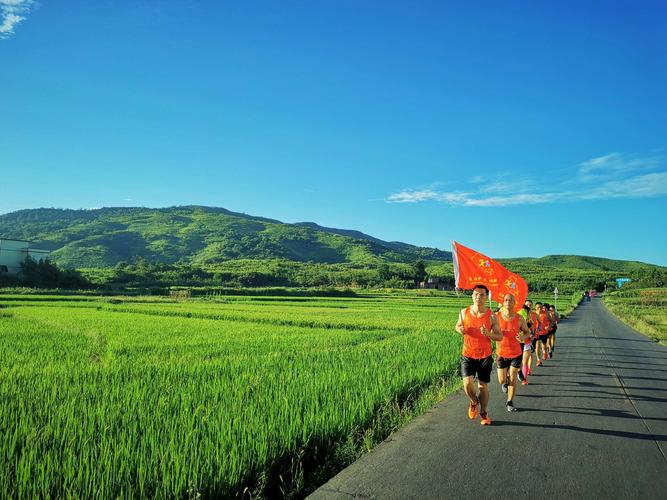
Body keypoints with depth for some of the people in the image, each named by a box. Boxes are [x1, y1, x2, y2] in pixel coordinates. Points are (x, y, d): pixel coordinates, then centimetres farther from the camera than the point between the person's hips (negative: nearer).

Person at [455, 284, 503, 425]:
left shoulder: (492, 316, -7)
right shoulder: (464, 312, -3)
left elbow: (500, 336, -2)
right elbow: (458, 325, 14)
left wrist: (489, 334, -22)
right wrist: (459, 329, -10)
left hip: (485, 356, 0)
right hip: (468, 355, 0)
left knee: (483, 386, 9)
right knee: (467, 383, -14)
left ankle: (483, 413, 31)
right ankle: (474, 402, 19)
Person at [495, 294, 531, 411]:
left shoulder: (519, 318, -7)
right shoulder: (497, 316, -9)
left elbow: (528, 332, 6)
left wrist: (523, 337, -17)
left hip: (516, 353, 0)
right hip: (502, 353, 0)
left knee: (513, 379, 3)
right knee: (501, 381, 6)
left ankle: (510, 402, 20)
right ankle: (505, 382, 43)